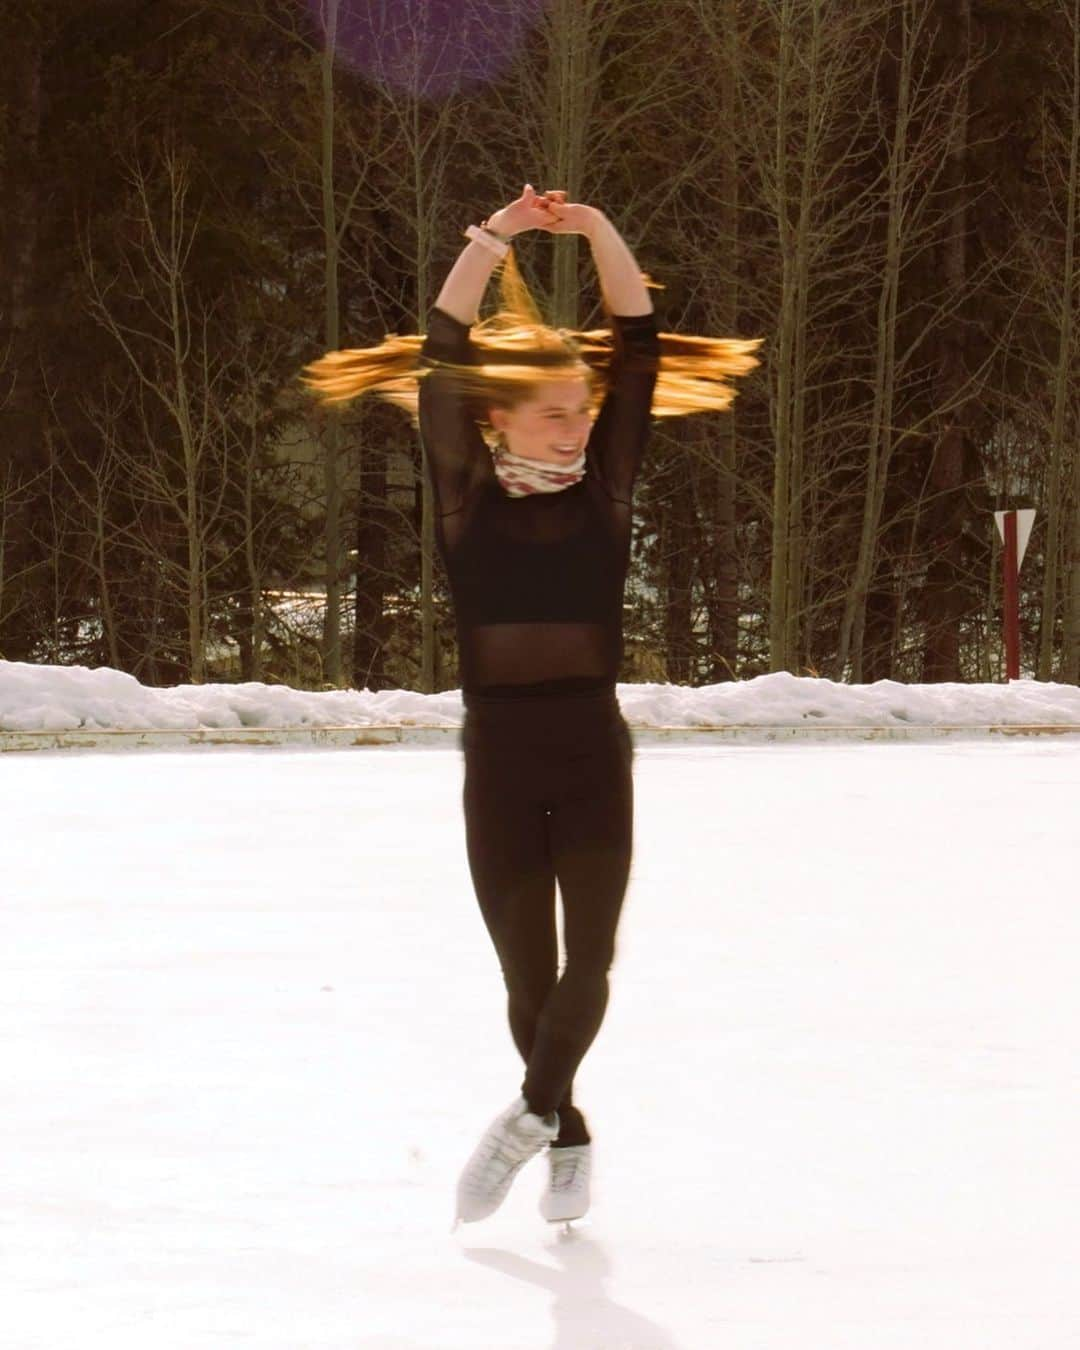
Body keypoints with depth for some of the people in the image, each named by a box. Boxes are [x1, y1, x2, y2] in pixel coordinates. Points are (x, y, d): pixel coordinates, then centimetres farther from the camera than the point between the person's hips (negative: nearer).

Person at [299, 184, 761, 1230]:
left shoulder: (603, 492, 4)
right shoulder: (466, 500, 1)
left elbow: (640, 352, -1)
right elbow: (441, 361, -8)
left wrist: (599, 233, -9)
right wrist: (492, 240, -13)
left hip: (593, 750, 1)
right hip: (498, 757, -1)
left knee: (587, 960, -11)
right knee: (526, 970, 7)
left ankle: (529, 1115, 3)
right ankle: (568, 1141, 23)